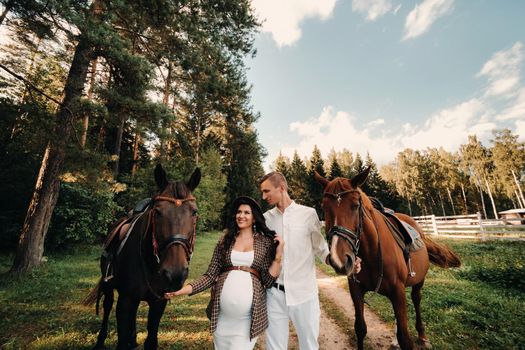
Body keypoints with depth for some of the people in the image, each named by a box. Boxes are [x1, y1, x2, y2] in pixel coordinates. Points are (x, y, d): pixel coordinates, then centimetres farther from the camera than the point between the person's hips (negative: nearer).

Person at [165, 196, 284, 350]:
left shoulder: (265, 242, -2)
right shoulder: (225, 240, 2)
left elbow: (267, 281, -4)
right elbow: (211, 275, 1)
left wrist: (278, 256, -15)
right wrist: (183, 290, -9)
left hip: (248, 315, -2)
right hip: (222, 313, 3)